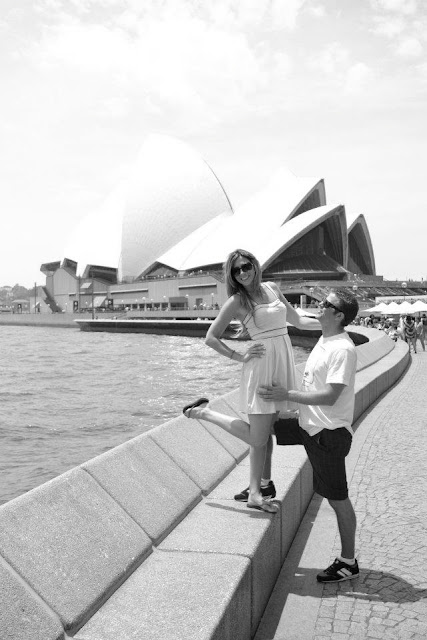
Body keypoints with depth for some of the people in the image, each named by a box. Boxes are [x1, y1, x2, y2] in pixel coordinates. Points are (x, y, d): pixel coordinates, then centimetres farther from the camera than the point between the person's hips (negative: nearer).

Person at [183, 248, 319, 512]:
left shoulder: (272, 288, 12)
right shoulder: (237, 301, -5)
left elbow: (298, 320, 19)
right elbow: (211, 337, -5)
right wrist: (240, 356, -7)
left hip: (284, 362, 5)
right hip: (261, 364, -5)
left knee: (265, 431, 11)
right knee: (256, 436, -2)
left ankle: (258, 490, 21)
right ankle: (204, 412, 13)